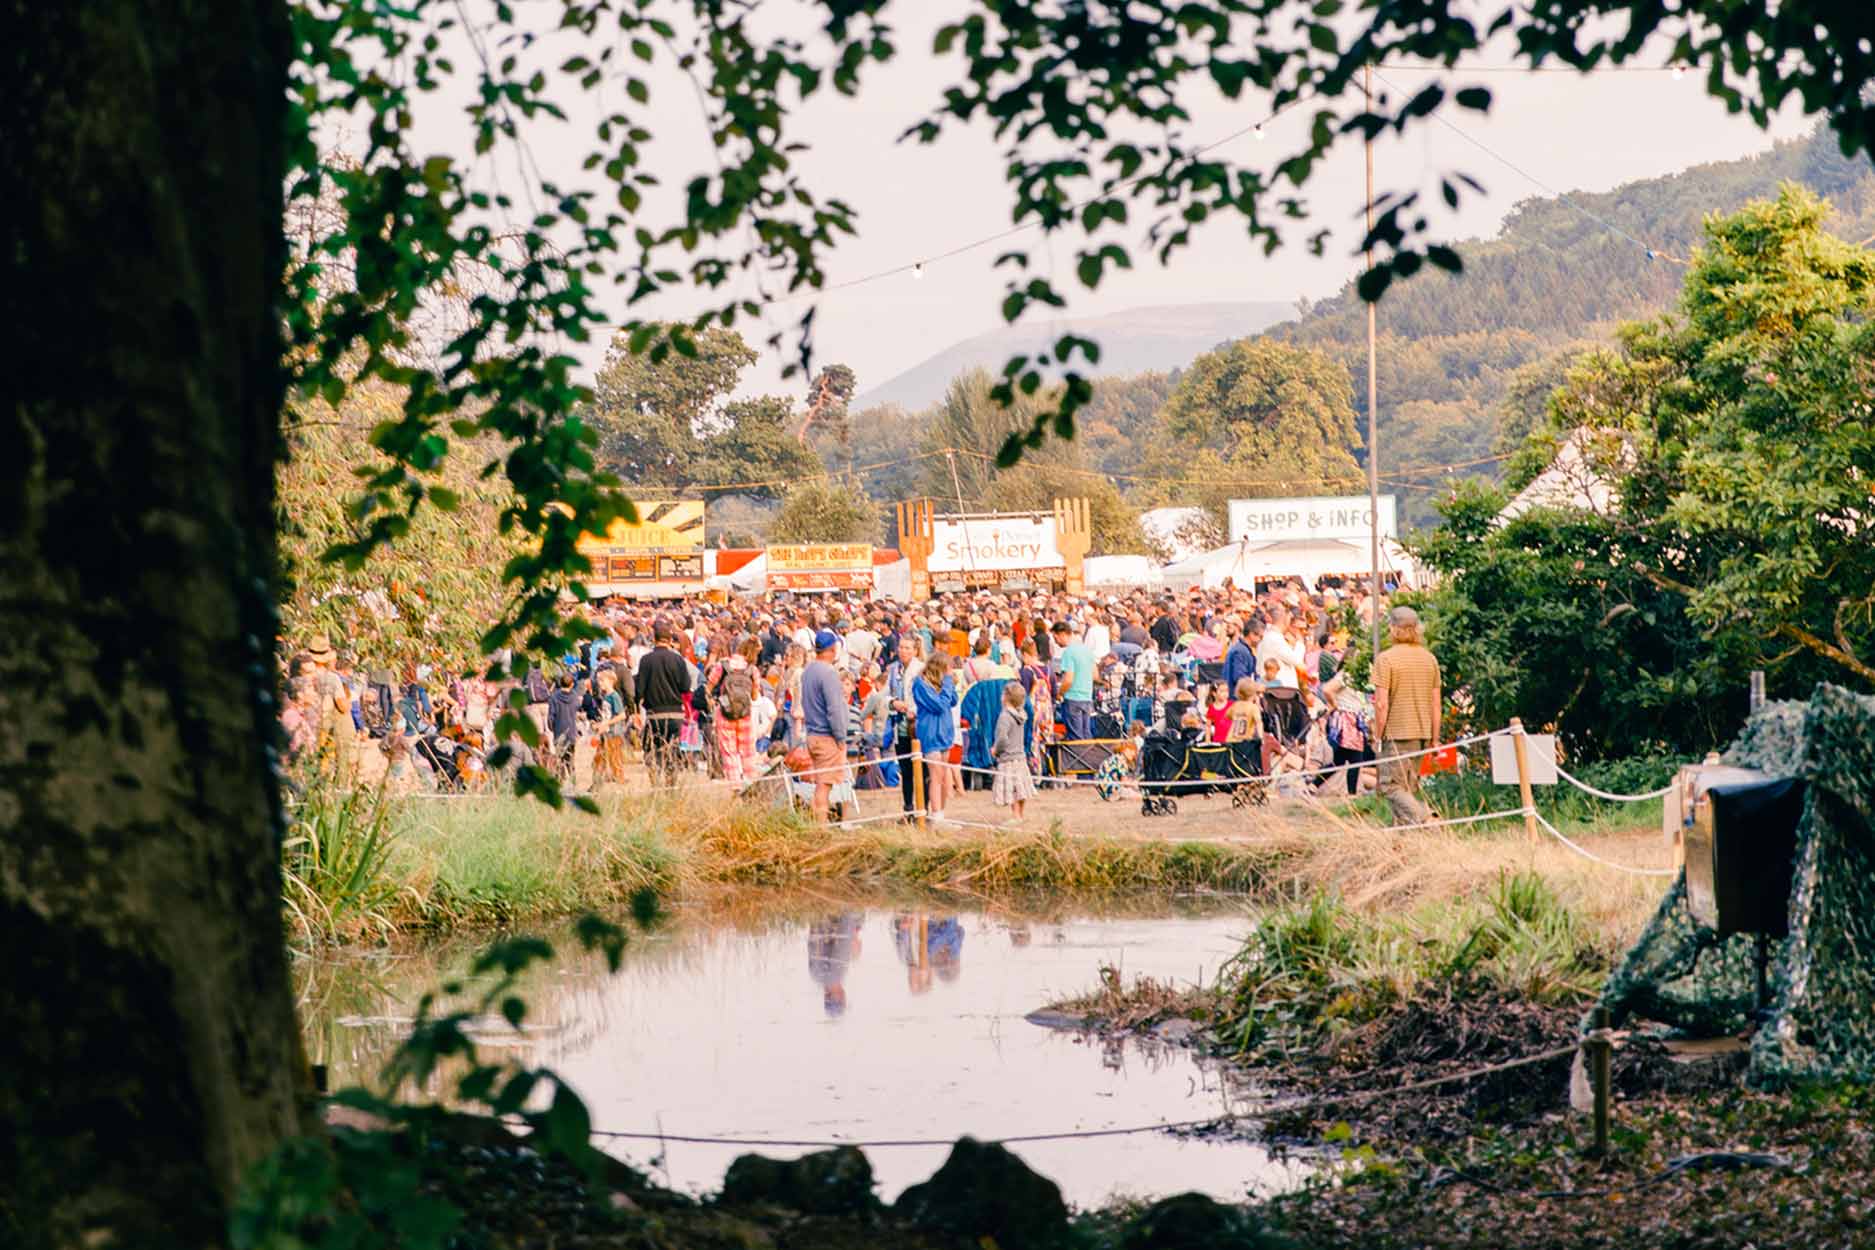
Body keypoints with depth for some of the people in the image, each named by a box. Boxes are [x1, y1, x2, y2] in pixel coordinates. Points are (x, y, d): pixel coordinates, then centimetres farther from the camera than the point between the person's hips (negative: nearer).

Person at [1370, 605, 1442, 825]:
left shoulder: (1386, 659, -9)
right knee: (1409, 786, 14)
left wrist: (1378, 735, -5)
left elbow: (1382, 704, -13)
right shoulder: (1430, 659, 8)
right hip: (1423, 733, 6)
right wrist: (1434, 738, 16)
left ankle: (1424, 818, -23)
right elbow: (1436, 704, 10)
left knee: (1391, 786, -5)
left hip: (1397, 733, -6)